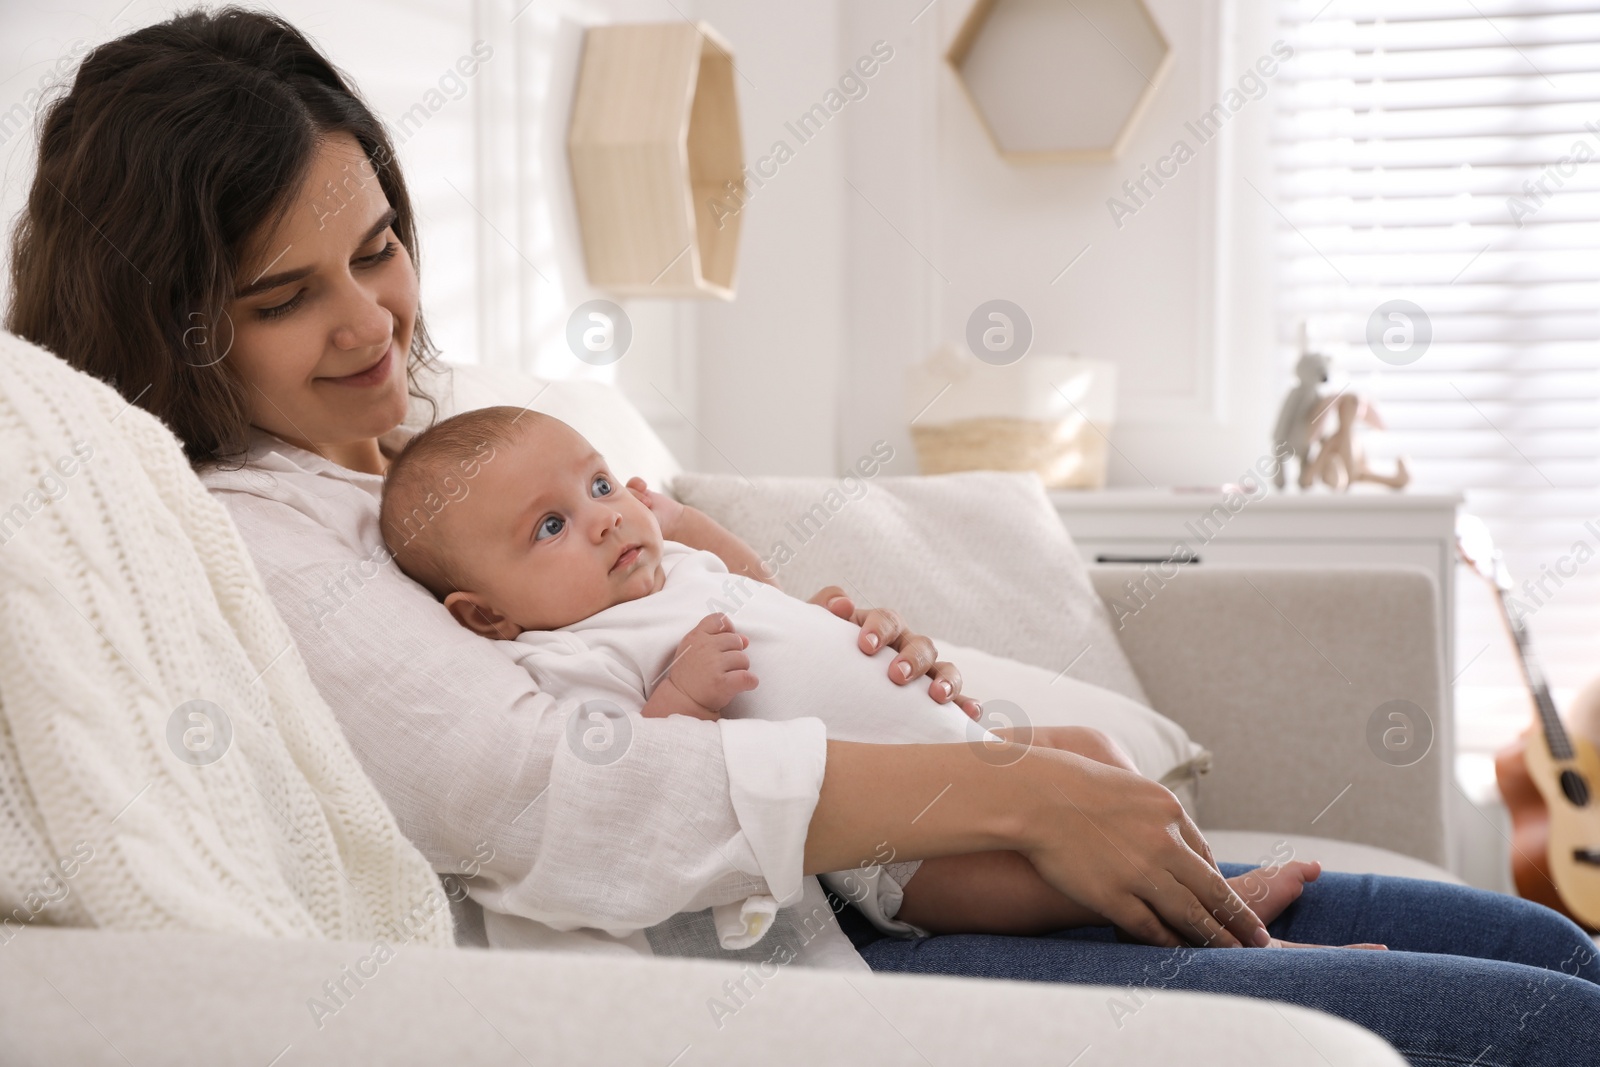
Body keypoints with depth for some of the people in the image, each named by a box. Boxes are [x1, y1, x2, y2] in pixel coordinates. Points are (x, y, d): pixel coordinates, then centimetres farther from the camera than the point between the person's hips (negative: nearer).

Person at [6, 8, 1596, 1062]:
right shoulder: (233, 539, -8)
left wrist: (825, 644, -1)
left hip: (826, 900, 9)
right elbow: (532, 792, -20)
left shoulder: (432, 471, 19)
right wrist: (1013, 797, -21)